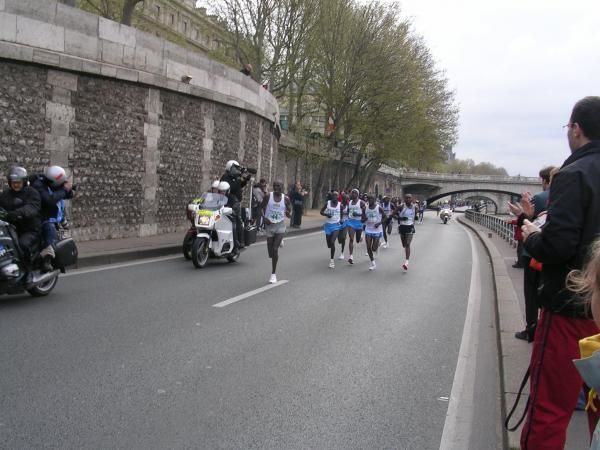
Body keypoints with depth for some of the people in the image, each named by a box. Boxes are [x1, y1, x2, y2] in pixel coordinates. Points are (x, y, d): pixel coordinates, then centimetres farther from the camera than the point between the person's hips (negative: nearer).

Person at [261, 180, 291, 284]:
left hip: (280, 226, -2)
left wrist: (288, 213, -19)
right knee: (271, 250, 5)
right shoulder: (268, 197, -3)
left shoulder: (286, 199, -2)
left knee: (275, 249, -13)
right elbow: (262, 208, 5)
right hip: (269, 225, 2)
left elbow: (290, 213, 5)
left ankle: (273, 274, -4)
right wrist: (264, 218, -13)